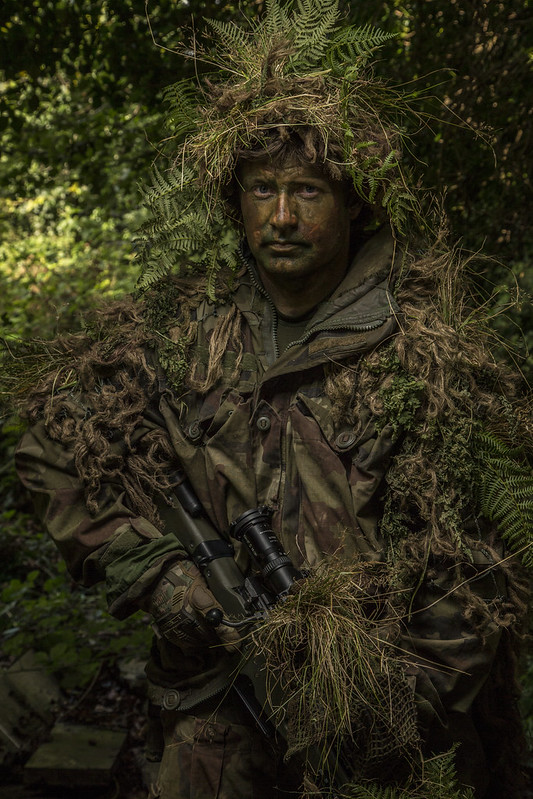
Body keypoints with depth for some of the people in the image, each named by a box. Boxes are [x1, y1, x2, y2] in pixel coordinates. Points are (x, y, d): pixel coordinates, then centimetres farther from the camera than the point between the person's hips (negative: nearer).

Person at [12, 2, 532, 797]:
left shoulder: (424, 361, -15)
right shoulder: (181, 325, -5)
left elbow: (465, 577, -13)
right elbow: (56, 447, 1)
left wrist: (403, 732, -15)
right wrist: (156, 571, -8)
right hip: (214, 691, 3)